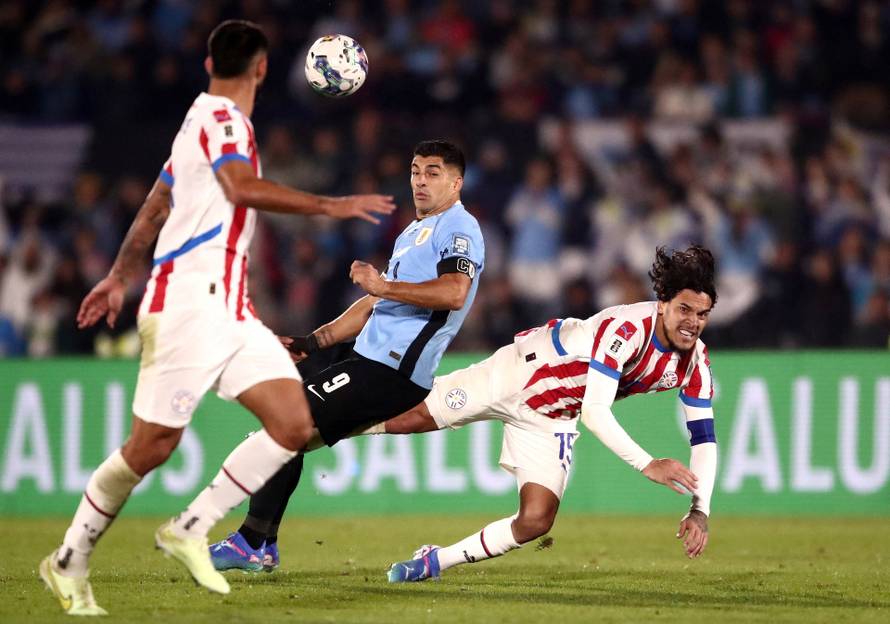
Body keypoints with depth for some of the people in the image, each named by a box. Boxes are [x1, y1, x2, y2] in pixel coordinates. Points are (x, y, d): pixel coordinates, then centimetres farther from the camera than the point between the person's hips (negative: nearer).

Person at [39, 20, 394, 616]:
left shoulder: (207, 119, 20)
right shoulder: (221, 117, -8)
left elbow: (153, 211, 29)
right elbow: (243, 189, -27)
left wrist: (119, 277, 36)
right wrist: (332, 206, -24)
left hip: (229, 310, 9)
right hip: (187, 304, -9)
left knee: (294, 425, -6)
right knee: (152, 446, -6)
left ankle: (190, 528, 0)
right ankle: (70, 563, 9)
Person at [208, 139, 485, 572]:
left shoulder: (458, 227, -6)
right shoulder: (411, 234, 25)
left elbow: (454, 292, -24)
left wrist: (384, 285, -26)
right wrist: (310, 344, 25)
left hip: (393, 371, -10)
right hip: (372, 359, 10)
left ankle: (251, 543, -12)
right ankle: (262, 547, 7)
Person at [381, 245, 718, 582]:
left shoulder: (695, 362, -15)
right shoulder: (628, 328, -35)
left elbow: (703, 437, -8)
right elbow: (594, 410, -39)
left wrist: (700, 510, -21)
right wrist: (647, 465, -46)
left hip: (552, 421, 5)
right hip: (513, 374, -5)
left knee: (536, 522, -8)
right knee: (403, 421, 1)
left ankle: (434, 561, 10)